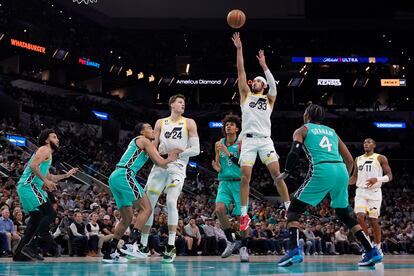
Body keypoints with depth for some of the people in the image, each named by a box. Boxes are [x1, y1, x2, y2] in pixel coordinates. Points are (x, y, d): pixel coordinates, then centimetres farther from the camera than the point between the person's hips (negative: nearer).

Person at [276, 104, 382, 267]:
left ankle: (294, 250, -15)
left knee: (293, 210, 5)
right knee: (344, 214, 22)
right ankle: (372, 252, 14)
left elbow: (294, 153, -2)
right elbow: (349, 160, 24)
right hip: (341, 171, 5)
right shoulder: (332, 131, 29)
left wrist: (286, 173, 12)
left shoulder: (302, 130, 16)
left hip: (322, 170, -5)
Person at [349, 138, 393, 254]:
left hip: (374, 192, -3)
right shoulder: (358, 159, 15)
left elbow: (389, 176, -5)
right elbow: (355, 177, 21)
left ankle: (377, 247, 11)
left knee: (373, 221, -3)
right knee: (360, 217, -15)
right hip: (361, 192, 4)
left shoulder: (381, 158, 0)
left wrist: (377, 179, -23)